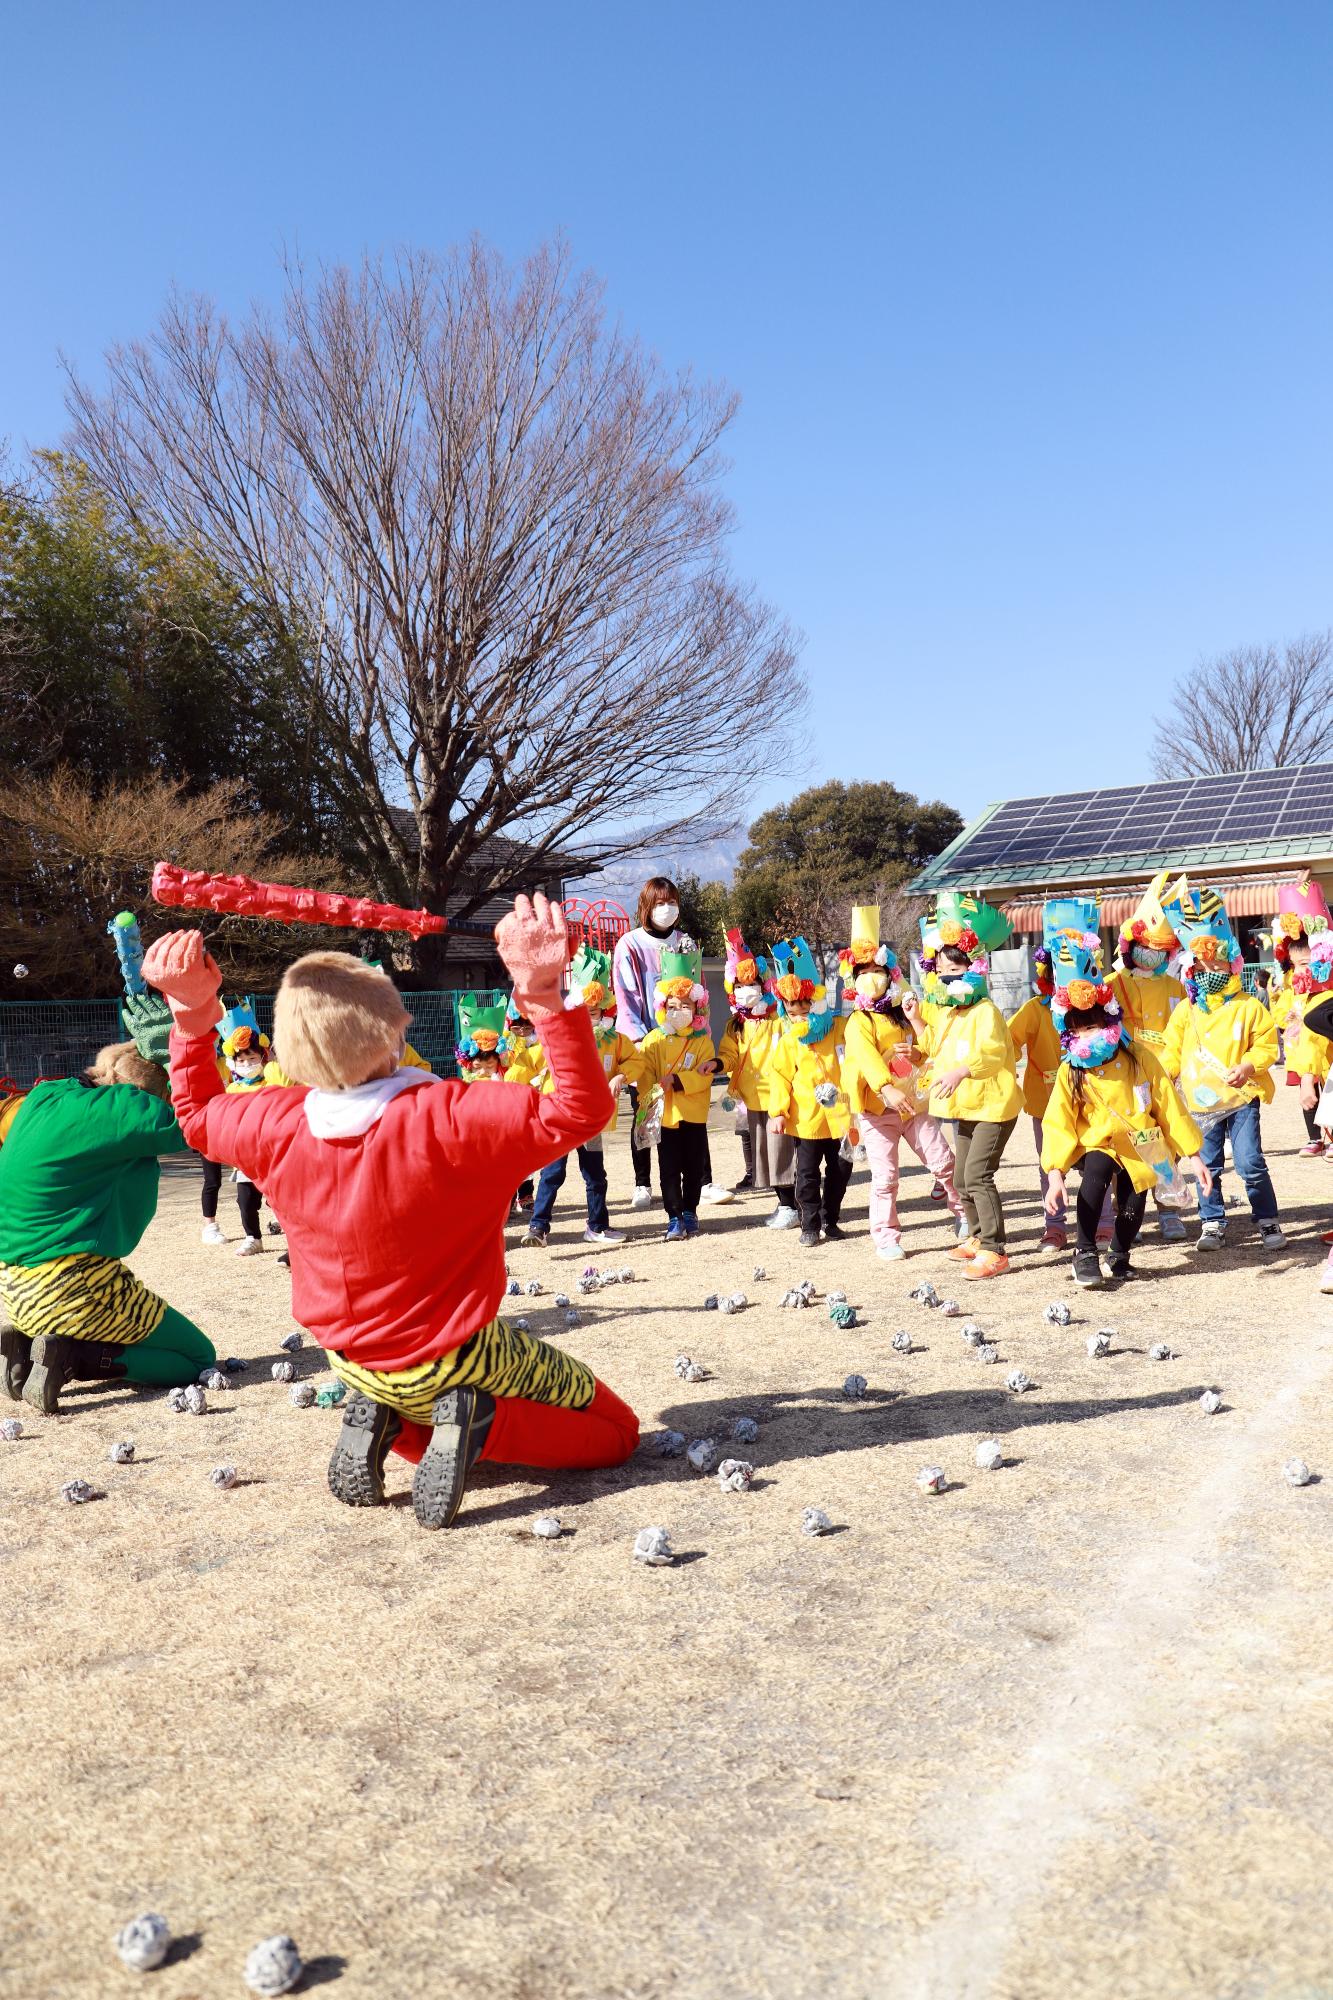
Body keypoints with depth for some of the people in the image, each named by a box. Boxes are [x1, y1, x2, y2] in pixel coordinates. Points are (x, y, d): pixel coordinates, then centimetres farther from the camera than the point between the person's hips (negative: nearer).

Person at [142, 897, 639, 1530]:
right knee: (615, 1430, 11)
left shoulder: (274, 1126, -16)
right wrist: (544, 995, -39)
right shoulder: (448, 1119, -32)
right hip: (453, 1354, -5)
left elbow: (196, 1114, 7)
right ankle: (476, 1423, -12)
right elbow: (581, 1110, -33)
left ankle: (384, 1423, 5)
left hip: (353, 1359, 5)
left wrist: (192, 1010, 5)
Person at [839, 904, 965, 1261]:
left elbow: (928, 1051, 16)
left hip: (915, 1103, 4)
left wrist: (917, 1053, -9)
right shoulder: (859, 1022, -8)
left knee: (943, 1162, 5)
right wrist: (887, 1089, -42)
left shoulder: (903, 1015, 10)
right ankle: (886, 1238, 10)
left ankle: (964, 1212, 24)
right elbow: (867, 1057, -26)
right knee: (884, 1177, -1)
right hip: (877, 1109, -4)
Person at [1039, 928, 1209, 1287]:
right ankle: (1084, 1253, -18)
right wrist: (1055, 1174, -27)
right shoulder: (1071, 1073, -11)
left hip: (1140, 1149, 2)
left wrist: (1193, 1156, -5)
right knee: (1096, 1171, -31)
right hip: (1099, 1145, -2)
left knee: (1132, 1206, -4)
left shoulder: (1140, 1059, -9)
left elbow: (1170, 1108, -5)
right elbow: (1058, 1124, -15)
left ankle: (1119, 1257, 28)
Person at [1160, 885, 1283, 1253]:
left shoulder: (1248, 1006, -2)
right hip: (1201, 1100, 3)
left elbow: (1267, 1045, -3)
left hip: (1241, 1097, -2)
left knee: (1250, 1163, -5)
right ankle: (1213, 1224, 21)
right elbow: (1172, 1050, 7)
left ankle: (1267, 1221, 12)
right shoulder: (1186, 1010, 4)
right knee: (1208, 1166, 8)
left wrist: (1248, 1066, -19)